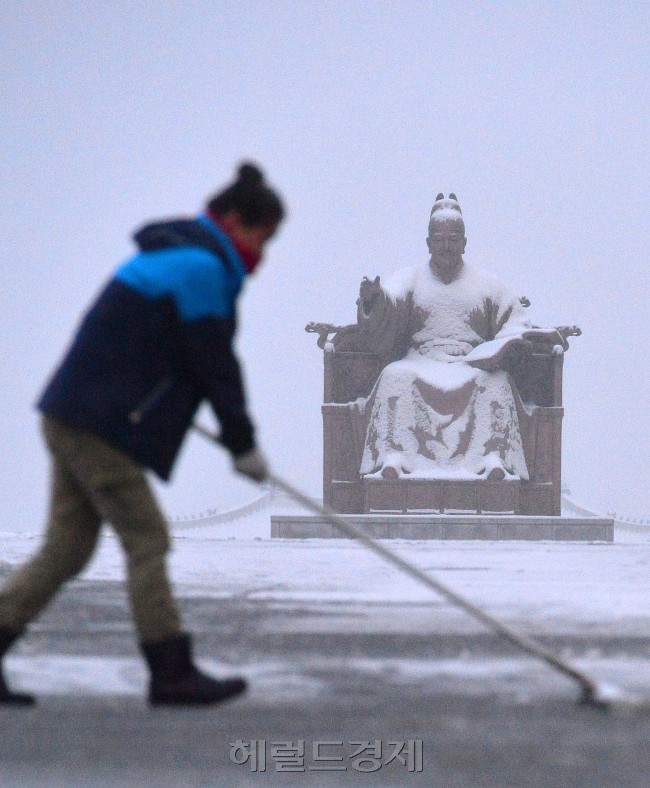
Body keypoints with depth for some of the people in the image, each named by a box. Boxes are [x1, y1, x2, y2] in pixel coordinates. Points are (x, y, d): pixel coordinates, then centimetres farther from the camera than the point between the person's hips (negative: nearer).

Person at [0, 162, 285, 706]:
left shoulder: (171, 255, 19)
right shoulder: (201, 267, -13)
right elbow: (214, 364, -11)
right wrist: (243, 445, -3)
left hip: (70, 417, 10)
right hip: (101, 428, -10)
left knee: (65, 550, 9)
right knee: (147, 540, -5)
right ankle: (172, 673, -1)